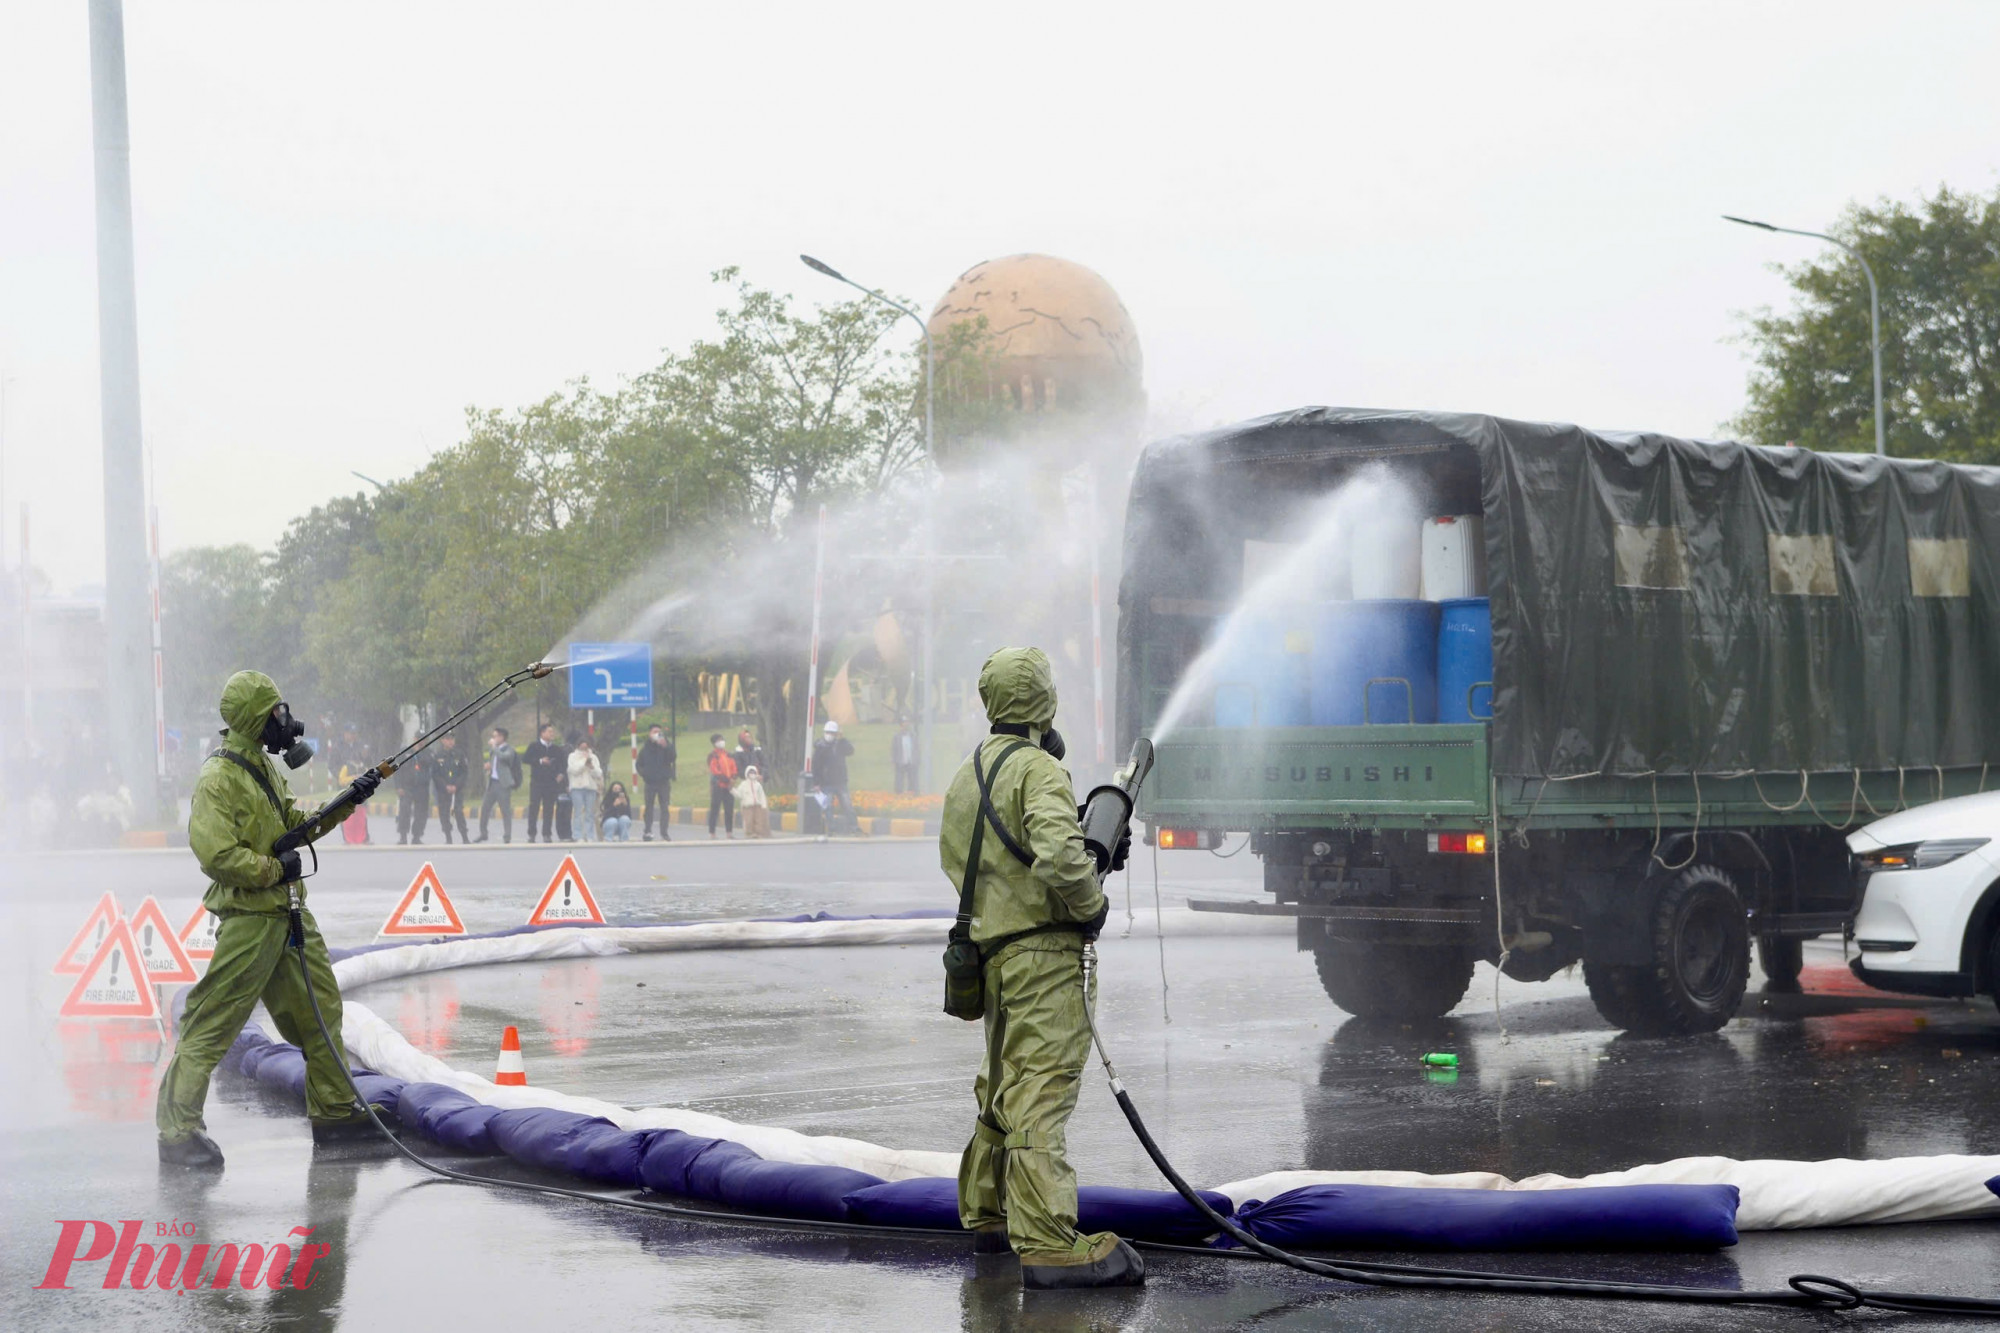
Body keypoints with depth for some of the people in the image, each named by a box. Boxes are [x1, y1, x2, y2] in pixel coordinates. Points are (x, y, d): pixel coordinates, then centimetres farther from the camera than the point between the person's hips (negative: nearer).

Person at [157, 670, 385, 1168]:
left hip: (289, 912, 10)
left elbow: (297, 824, 22)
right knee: (212, 1025, -6)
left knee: (321, 1008, 14)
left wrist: (348, 800, 13)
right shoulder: (218, 779, -16)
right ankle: (178, 1131, -2)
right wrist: (274, 868, -16)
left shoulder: (264, 769, 14)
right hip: (248, 918, -9)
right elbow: (216, 854, -23)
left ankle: (334, 1112, 25)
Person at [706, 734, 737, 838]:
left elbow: (734, 768, 11)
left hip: (729, 786, 6)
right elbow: (715, 771, -12)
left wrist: (733, 780, -8)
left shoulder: (728, 754, 14)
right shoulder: (712, 755, -4)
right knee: (714, 810, -3)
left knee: (730, 810, 5)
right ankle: (712, 833, 0)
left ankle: (729, 832, 11)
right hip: (718, 785, -6)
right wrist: (727, 780, -16)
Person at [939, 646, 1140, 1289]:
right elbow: (1059, 855, -27)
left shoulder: (965, 778, 17)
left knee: (1003, 1086, 21)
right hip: (1043, 951, -9)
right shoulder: (1038, 769, -11)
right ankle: (1048, 1245, -19)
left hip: (991, 951, 9)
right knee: (1041, 1092, -14)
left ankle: (987, 1214, 33)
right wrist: (1092, 905, -8)